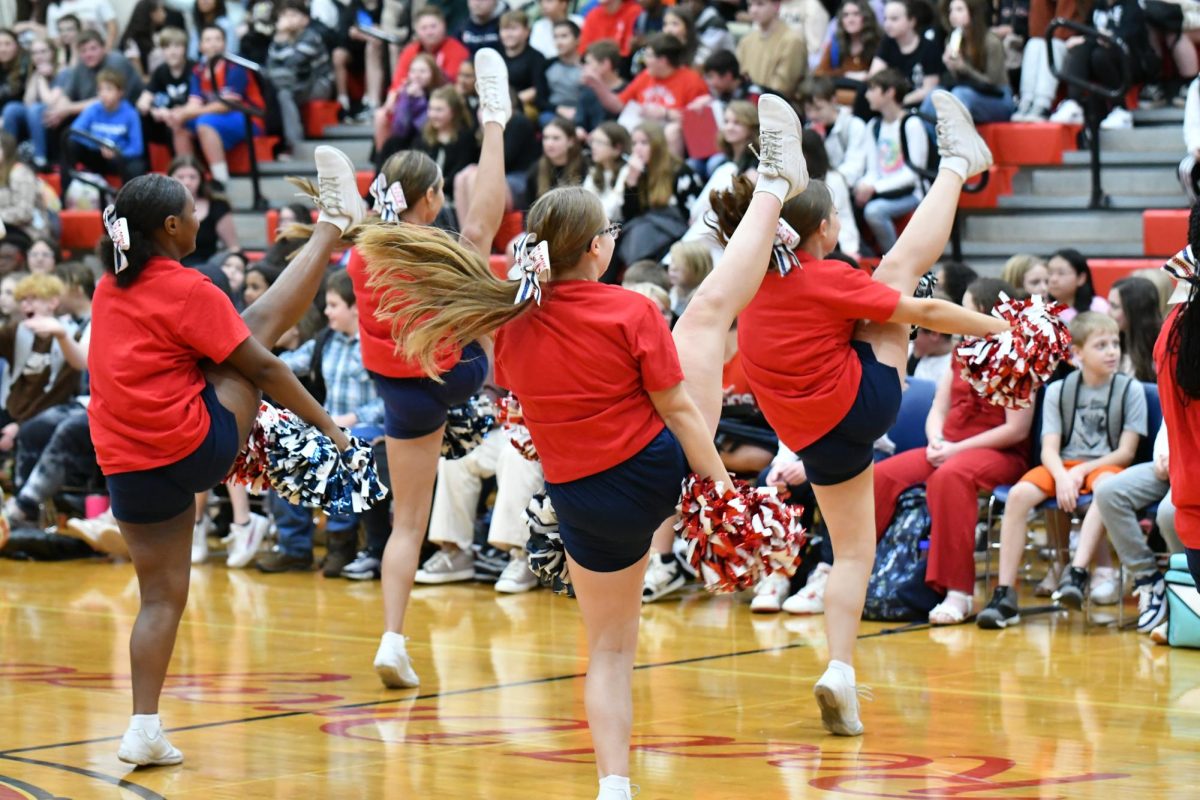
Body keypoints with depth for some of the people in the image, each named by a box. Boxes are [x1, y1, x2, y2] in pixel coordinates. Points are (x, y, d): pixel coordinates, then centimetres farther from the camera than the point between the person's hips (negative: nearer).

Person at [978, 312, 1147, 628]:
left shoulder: (1130, 389, 2)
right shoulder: (1058, 391, 8)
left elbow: (1126, 452, -3)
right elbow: (1049, 450, 0)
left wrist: (1082, 471, -15)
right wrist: (1062, 477, -22)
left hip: (1105, 465, -2)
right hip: (1063, 466, 2)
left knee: (1108, 486, -39)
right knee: (1019, 494, -27)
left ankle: (1078, 573, -47)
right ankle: (1005, 594, -28)